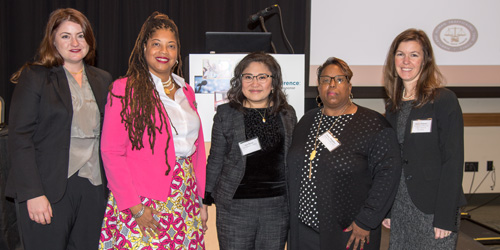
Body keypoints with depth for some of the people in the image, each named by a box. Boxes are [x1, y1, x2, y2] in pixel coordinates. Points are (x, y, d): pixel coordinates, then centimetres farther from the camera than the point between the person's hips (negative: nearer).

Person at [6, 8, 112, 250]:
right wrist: (33, 193, -14)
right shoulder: (35, 76, -2)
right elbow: (19, 138, -7)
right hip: (48, 191, -4)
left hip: (93, 189, 4)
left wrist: (111, 184, 5)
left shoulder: (102, 80, 13)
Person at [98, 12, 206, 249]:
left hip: (185, 201, 5)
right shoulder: (125, 89, -4)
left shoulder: (186, 92, 14)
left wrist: (201, 198, 11)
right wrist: (134, 207, -13)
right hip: (142, 205, -5)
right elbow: (111, 152, -9)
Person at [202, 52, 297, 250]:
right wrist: (205, 200, 3)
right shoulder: (226, 114, 0)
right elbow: (215, 161, 4)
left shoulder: (287, 114, 7)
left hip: (278, 206, 2)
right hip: (236, 206, -2)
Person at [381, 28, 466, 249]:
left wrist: (446, 218, -16)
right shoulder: (393, 106, 10)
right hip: (400, 209, 6)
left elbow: (453, 161, -12)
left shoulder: (444, 100, -7)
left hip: (432, 211, -5)